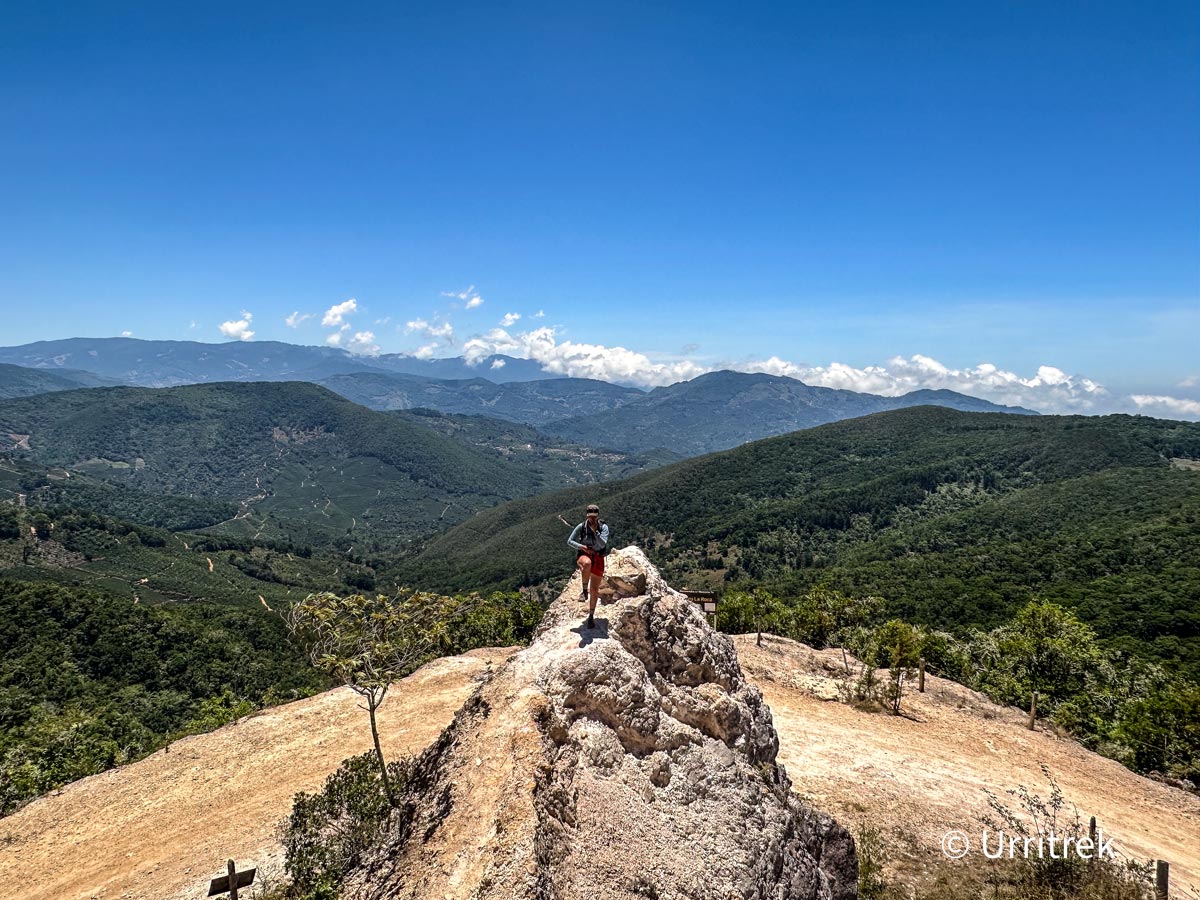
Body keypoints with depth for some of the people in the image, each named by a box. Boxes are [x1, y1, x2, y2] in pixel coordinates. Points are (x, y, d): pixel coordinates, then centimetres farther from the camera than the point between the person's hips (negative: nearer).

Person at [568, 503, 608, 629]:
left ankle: (591, 615, 26)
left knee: (595, 590, 7)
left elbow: (602, 544, -17)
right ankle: (585, 589, -20)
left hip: (598, 558, 2)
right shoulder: (581, 526, -5)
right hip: (584, 554, -2)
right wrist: (582, 546, -15)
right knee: (587, 563, -43)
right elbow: (570, 541, -1)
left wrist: (595, 531, -27)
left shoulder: (603, 527, -4)